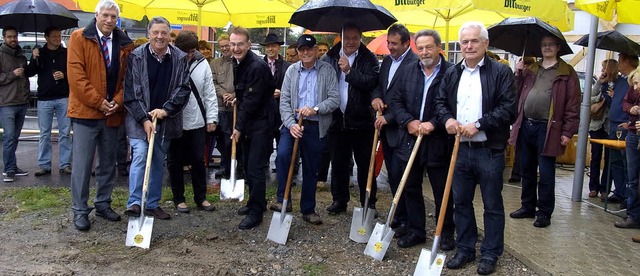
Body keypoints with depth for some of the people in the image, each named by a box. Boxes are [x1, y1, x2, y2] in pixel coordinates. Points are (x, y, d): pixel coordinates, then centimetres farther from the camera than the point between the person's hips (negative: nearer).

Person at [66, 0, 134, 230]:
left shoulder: (125, 44, 7)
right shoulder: (79, 38, -3)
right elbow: (76, 75, -9)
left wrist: (118, 101, -8)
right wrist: (98, 102, -14)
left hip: (113, 113, 4)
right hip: (85, 111, -4)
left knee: (108, 163, 13)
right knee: (82, 163, 0)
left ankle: (103, 204, 26)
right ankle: (80, 211, 9)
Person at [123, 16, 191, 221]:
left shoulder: (180, 58, -1)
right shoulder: (136, 56, -6)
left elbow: (183, 89, -2)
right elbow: (130, 91, -8)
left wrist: (166, 110, -14)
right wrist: (144, 119, -15)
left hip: (166, 119, 3)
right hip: (140, 119, -3)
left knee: (159, 162, 10)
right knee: (140, 156, -13)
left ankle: (152, 204, 21)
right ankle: (134, 202, -5)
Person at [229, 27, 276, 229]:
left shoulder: (258, 66, -20)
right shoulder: (237, 63, 10)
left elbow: (252, 100, -20)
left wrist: (239, 127, -14)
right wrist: (238, 99, 8)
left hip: (260, 123, -9)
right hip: (246, 123, 9)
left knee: (255, 168, -8)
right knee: (248, 166, 15)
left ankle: (256, 213, 1)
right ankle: (256, 203, 29)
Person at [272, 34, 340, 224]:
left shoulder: (327, 70, 0)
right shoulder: (292, 70, 5)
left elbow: (334, 99, -5)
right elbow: (284, 101, 1)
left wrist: (315, 109, -21)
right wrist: (291, 124, -14)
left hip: (316, 127, 0)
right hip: (292, 123, 0)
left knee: (311, 170, 9)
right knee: (282, 155, -25)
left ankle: (308, 210, 25)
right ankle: (283, 200, -11)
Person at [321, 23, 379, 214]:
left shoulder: (369, 59, -1)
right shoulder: (329, 58, 6)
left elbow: (371, 82, -16)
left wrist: (349, 71, -21)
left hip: (361, 121, -2)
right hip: (336, 120, 3)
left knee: (365, 164, 6)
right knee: (338, 163, 12)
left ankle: (368, 202, 18)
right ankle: (339, 200, 26)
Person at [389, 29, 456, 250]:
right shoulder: (406, 71, 7)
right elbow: (396, 102, 8)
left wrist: (434, 124, -18)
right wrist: (409, 121, -7)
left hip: (439, 142, -4)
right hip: (409, 139, 5)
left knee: (442, 191, 8)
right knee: (411, 188, 12)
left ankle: (447, 232, 25)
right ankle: (415, 230, 27)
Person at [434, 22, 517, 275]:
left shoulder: (501, 72, -6)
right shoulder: (452, 73, 10)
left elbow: (509, 108, -12)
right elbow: (440, 101, 14)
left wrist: (479, 125, -18)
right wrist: (447, 119, -7)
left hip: (489, 151, -5)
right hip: (460, 149, 5)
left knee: (493, 206, 7)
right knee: (461, 202, 13)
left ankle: (490, 254, 21)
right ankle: (465, 249, 28)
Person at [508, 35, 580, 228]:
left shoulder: (567, 73, 0)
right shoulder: (530, 70, 16)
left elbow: (573, 105, -4)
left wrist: (568, 132, -11)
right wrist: (518, 74, 1)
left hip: (547, 129, -5)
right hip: (526, 126, 5)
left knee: (546, 174, 1)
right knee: (527, 171, 13)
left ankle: (544, 213, 12)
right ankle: (527, 207, 26)